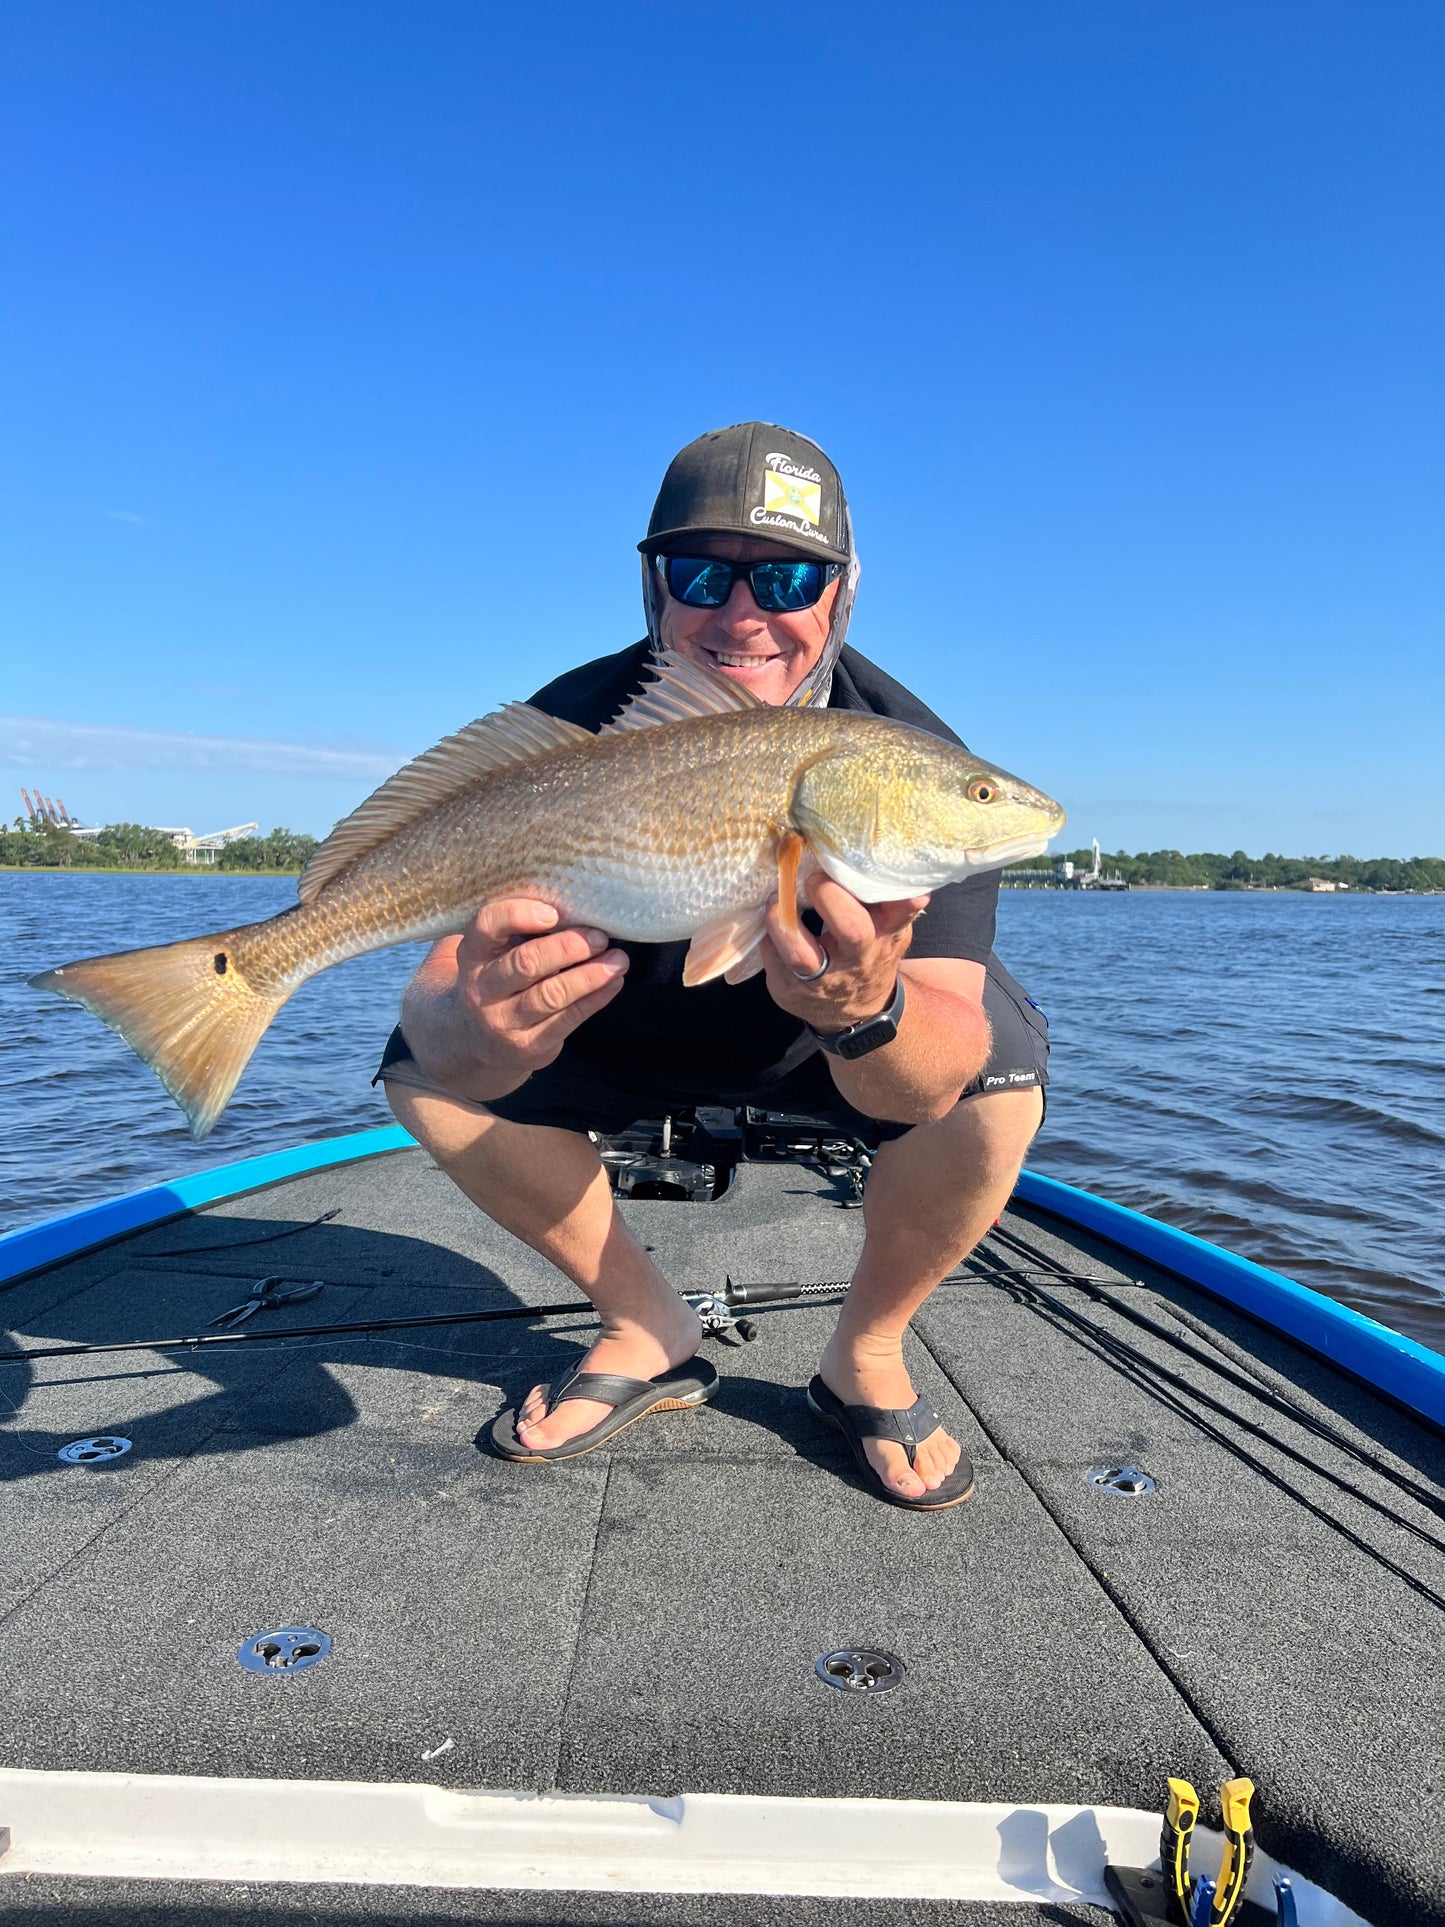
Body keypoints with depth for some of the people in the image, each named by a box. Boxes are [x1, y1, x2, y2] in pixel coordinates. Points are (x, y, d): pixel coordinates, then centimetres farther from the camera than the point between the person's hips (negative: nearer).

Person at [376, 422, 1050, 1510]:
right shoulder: (572, 730, -24)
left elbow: (926, 1090, -36)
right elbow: (449, 1036, -32)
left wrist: (870, 1016, -60)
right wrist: (478, 1030, -57)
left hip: (830, 1051, -1)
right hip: (624, 1037, 2)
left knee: (999, 1067, -28)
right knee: (424, 1062, -15)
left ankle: (867, 1352, 0)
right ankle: (651, 1334, 3)